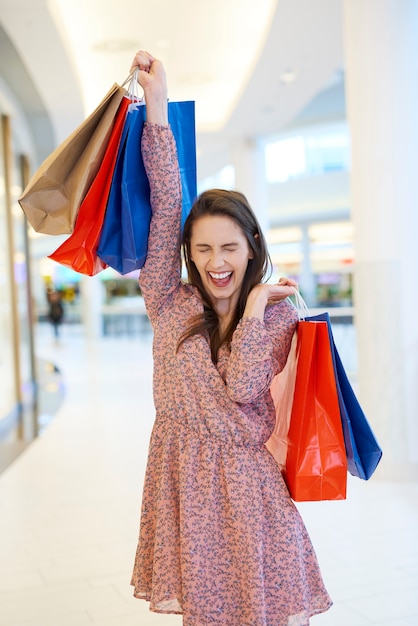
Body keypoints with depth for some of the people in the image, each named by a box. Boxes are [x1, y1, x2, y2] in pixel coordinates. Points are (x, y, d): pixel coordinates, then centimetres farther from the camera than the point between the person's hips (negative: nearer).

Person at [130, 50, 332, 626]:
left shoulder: (278, 313, 1)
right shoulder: (169, 302, 1)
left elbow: (242, 386, -12)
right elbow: (166, 203, -7)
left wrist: (255, 304, -10)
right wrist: (157, 102, -10)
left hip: (250, 475, -1)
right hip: (186, 474, 1)